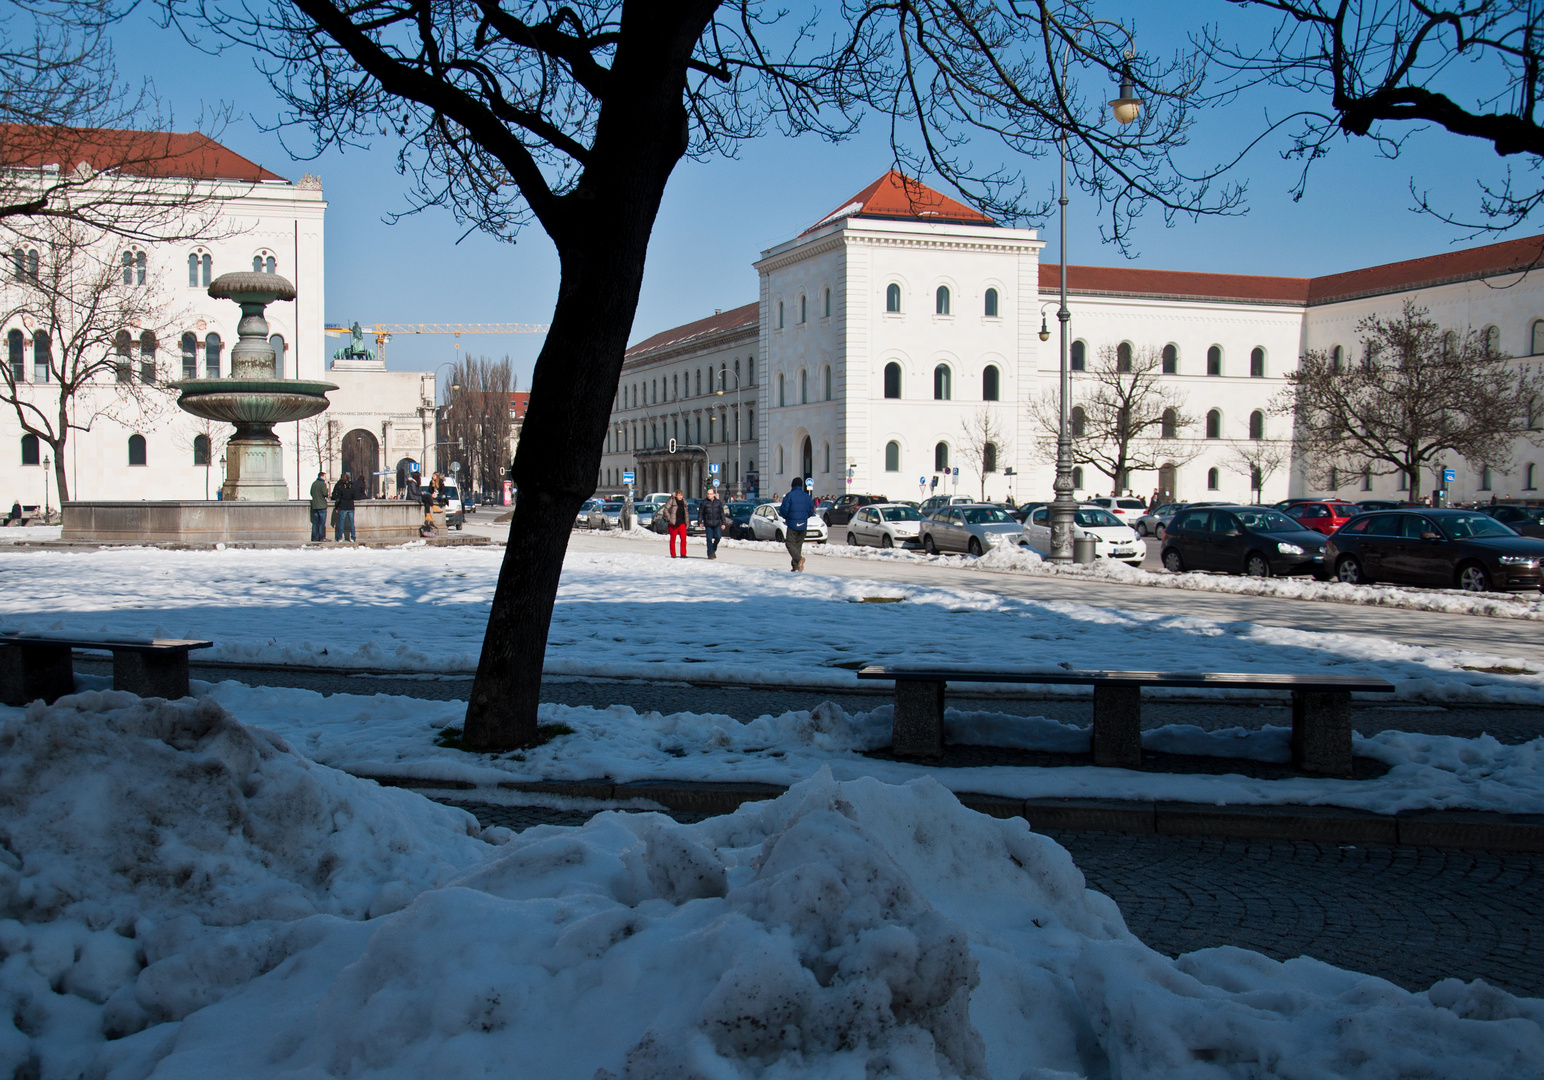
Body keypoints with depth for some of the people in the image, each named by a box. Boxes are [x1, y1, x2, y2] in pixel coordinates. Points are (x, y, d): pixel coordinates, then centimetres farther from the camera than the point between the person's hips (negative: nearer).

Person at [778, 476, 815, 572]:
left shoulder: (789, 496, -8)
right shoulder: (806, 496, 6)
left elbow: (783, 510, -11)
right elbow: (811, 511, 8)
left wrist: (785, 517, 10)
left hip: (792, 524, -5)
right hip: (803, 525, 5)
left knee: (790, 543, 0)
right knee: (798, 544, 12)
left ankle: (799, 558, -26)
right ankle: (795, 566, 10)